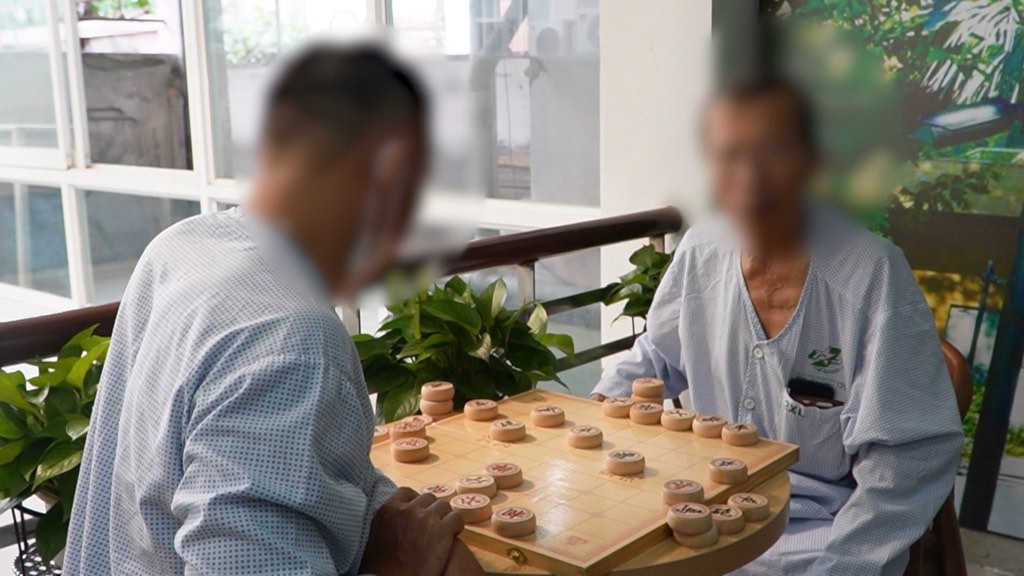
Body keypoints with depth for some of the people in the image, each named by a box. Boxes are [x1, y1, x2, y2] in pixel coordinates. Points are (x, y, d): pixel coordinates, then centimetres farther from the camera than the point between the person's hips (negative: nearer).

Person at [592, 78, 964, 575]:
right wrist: (598, 408, -4)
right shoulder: (700, 253, -5)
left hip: (824, 529, -4)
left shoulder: (872, 272, -19)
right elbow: (657, 357, 13)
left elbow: (909, 456, -16)